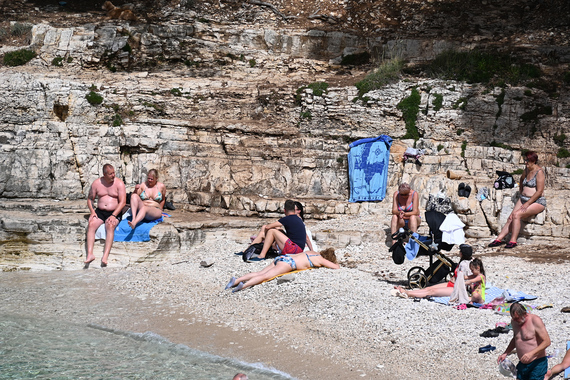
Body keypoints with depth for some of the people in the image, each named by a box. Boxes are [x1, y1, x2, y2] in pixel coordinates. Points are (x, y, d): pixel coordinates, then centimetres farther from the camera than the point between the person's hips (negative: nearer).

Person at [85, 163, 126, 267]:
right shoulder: (96, 183, 5)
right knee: (91, 225, -27)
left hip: (114, 212, -3)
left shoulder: (119, 183, -3)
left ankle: (105, 256, -45)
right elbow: (90, 199, 13)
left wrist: (113, 215, -20)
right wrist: (92, 211, -6)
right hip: (100, 212, 3)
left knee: (110, 226, -33)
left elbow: (123, 202, -9)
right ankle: (90, 254, -37)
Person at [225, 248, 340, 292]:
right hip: (288, 262, -8)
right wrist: (336, 264, 31)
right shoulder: (321, 259, 6)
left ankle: (236, 280, -19)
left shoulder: (312, 253, 29)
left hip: (281, 258, 8)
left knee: (259, 273, -5)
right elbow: (336, 267, 6)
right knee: (266, 276, -24)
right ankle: (244, 285, -43)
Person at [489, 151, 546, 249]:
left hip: (537, 202, -8)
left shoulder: (539, 172, -12)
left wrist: (527, 204, -19)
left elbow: (539, 191, -17)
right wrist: (521, 193, 24)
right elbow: (522, 180, 36)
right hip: (523, 199, 8)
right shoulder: (526, 170, 12)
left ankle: (513, 241, -24)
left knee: (516, 215, -27)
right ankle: (499, 238, -15)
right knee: (511, 218, -11)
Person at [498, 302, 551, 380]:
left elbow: (547, 342, -16)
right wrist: (505, 353, 12)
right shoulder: (514, 321, 6)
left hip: (537, 363, -6)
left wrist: (531, 353, -25)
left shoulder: (535, 320, -14)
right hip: (522, 364, 7)